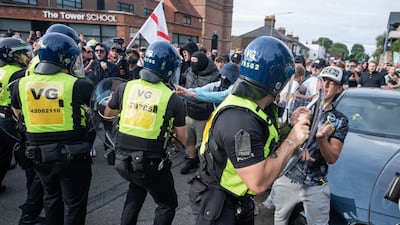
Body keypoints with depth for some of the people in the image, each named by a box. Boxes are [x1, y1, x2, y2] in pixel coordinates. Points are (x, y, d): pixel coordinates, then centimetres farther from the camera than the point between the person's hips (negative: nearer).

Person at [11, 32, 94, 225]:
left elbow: (17, 113, 15)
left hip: (40, 155, 5)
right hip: (72, 155, -4)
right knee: (74, 203, 13)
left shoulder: (21, 84, -4)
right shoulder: (79, 85, -19)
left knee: (52, 197, 27)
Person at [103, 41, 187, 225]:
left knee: (137, 185, 36)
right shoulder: (173, 99, -12)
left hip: (122, 160, 5)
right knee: (168, 204, 20)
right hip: (151, 164, -4)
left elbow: (107, 113, 15)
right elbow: (183, 139, -5)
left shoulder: (125, 87, -3)